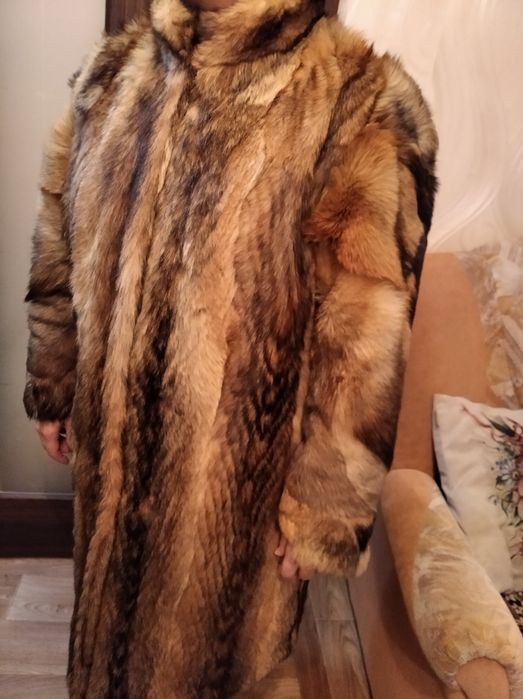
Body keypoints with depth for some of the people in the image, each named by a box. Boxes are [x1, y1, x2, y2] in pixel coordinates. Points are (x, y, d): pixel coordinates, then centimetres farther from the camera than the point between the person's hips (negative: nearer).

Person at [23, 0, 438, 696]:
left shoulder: (358, 107, -15)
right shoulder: (115, 75, 2)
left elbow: (364, 341, -16)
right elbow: (62, 246, 11)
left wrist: (326, 507, -13)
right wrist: (53, 384, 16)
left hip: (245, 469, -5)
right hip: (114, 442, 6)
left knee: (219, 634, 19)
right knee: (114, 610, 27)